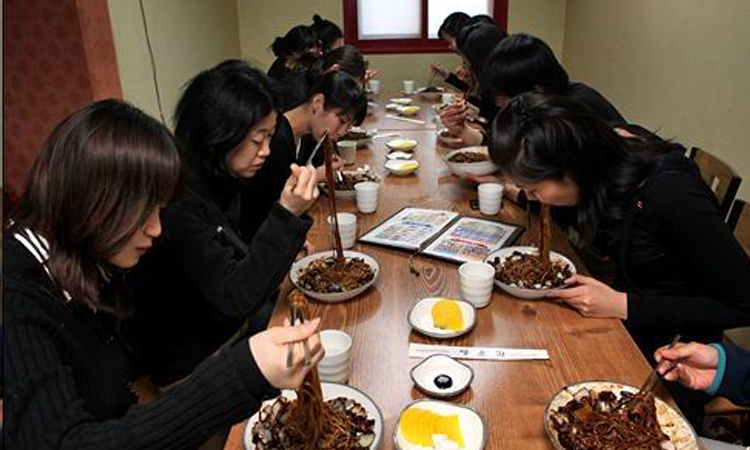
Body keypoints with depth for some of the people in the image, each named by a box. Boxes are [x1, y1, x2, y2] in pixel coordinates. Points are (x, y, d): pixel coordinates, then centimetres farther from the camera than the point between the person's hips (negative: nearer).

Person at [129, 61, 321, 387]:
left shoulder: (220, 181, -1)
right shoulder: (176, 199, -28)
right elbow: (233, 299, -29)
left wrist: (284, 245, -3)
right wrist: (287, 216, -36)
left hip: (236, 327, 8)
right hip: (192, 364, -8)